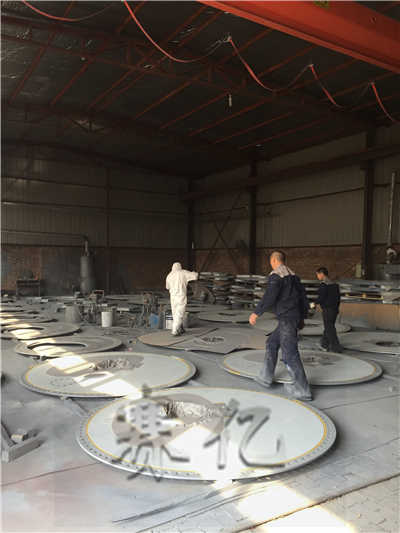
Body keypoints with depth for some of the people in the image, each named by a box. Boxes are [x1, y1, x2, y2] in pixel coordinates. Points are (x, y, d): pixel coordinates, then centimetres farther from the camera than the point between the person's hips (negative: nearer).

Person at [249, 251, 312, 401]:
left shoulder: (276, 276, -13)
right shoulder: (293, 276, 14)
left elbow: (269, 297, -24)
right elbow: (303, 297, 17)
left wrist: (256, 313, -16)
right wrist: (302, 318, 24)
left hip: (286, 319, -9)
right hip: (294, 316, 9)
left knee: (290, 355, -3)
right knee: (271, 343, 20)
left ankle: (303, 390, 3)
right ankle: (265, 377, 28)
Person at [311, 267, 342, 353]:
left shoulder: (323, 285, -16)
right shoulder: (335, 284, 10)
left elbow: (321, 297, -20)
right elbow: (338, 297, 14)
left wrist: (314, 303, -3)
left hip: (327, 310, -8)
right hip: (335, 309, 8)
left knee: (329, 329, 1)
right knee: (328, 327, 18)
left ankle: (336, 347, 2)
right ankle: (324, 344, 28)